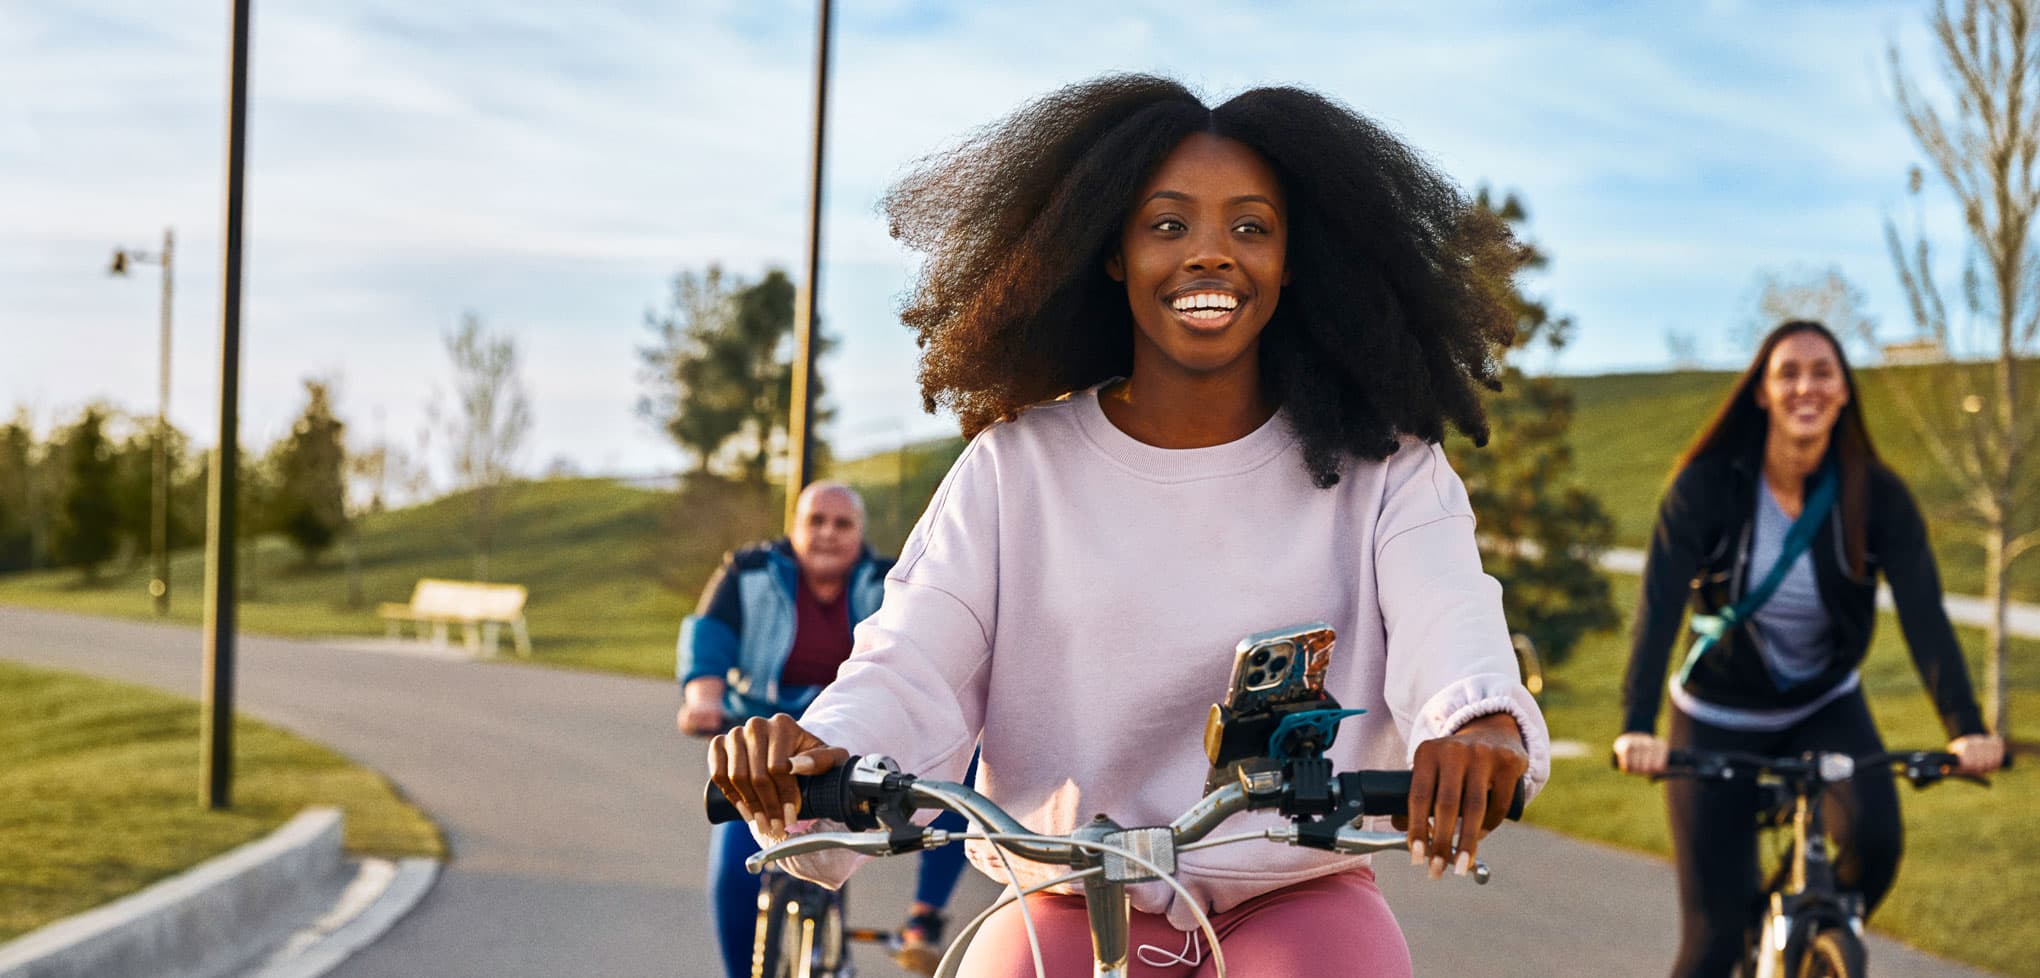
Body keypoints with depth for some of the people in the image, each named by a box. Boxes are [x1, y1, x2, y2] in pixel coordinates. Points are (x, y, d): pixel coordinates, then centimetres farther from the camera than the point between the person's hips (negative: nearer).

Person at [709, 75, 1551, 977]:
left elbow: (1447, 624, -18)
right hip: (1072, 903, 1)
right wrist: (817, 751, -32)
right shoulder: (1015, 467, 3)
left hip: (1296, 899, -1)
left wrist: (1483, 722, -44)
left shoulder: (1379, 472, 0)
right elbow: (912, 671, -7)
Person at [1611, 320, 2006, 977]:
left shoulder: (1877, 495, -15)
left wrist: (1965, 727, -38)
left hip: (1825, 707, 2)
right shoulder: (1706, 488, -20)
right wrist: (1637, 727, -44)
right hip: (1718, 715, -2)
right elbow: (1659, 606, -29)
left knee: (1874, 837, -27)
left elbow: (1923, 614, -24)